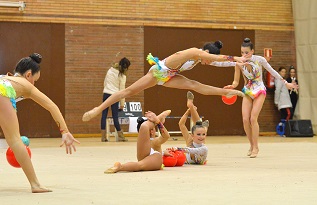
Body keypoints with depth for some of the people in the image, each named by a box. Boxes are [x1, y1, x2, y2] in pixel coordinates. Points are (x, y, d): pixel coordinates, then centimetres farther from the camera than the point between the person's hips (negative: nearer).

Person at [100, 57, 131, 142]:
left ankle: (103, 136, 1)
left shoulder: (110, 70, 8)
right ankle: (120, 136, 7)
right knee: (115, 116, 0)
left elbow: (104, 83, 14)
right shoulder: (122, 76, -7)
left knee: (104, 115, 1)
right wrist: (122, 104, 2)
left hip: (106, 94, 4)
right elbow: (122, 90, -4)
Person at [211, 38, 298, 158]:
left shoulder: (259, 60, -10)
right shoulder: (239, 61, -5)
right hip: (247, 92, 3)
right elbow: (221, 63, -8)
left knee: (253, 118, -15)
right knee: (245, 119, -7)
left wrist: (285, 83, 4)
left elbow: (272, 71, 1)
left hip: (259, 91, -3)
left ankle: (255, 147, -4)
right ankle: (251, 145, 11)